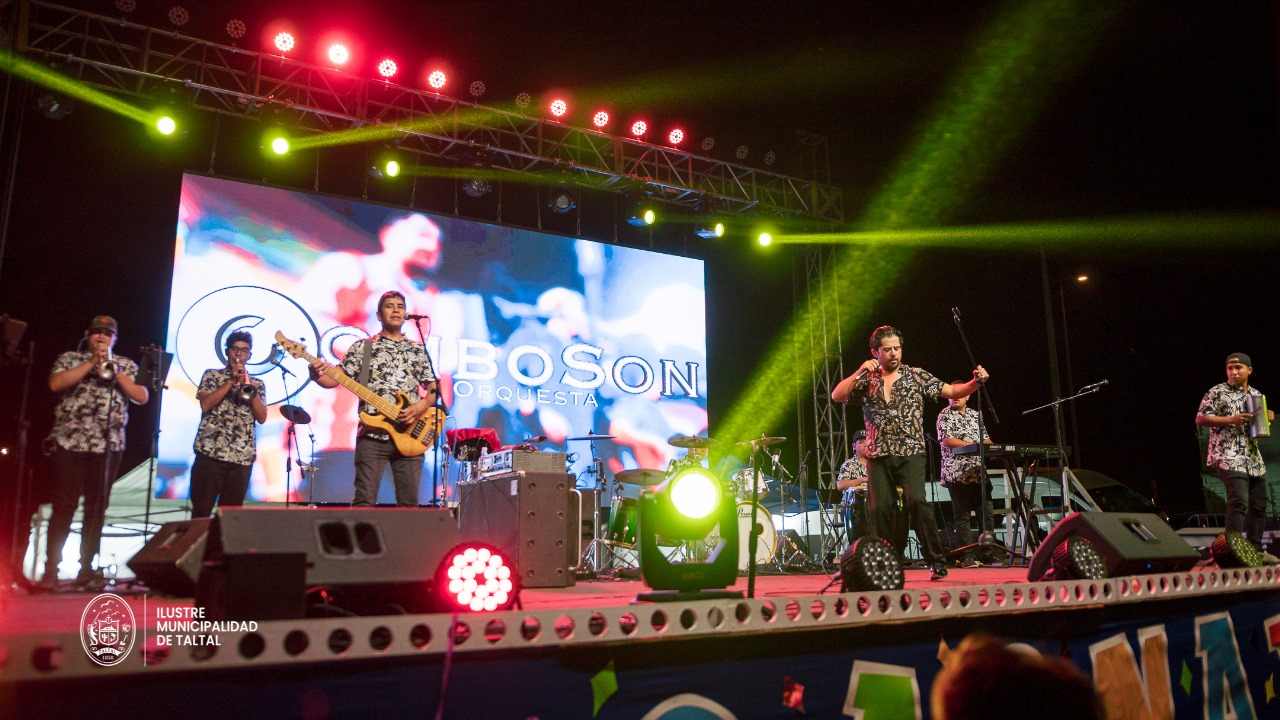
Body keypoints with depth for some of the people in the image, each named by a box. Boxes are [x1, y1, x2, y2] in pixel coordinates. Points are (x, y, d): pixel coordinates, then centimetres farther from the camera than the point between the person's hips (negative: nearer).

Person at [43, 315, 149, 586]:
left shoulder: (126, 364, 13)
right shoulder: (70, 358, 10)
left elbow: (142, 396, 0)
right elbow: (55, 384, -9)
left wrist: (114, 370, -8)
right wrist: (91, 363, -11)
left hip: (109, 445, 1)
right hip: (70, 442, -1)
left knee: (96, 508, 3)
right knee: (63, 506, -3)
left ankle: (86, 567, 10)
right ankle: (51, 568, 3)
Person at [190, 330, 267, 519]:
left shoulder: (257, 384, 15)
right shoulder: (212, 375, 10)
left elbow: (262, 418, 4)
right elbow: (205, 404, -6)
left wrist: (249, 387, -6)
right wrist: (232, 381, -7)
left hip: (243, 457, 2)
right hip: (210, 453, -2)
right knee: (201, 509, -2)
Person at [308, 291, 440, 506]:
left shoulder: (418, 350, 15)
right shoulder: (363, 346, 9)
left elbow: (433, 389, 12)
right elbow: (335, 379, 3)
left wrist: (421, 406, -7)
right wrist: (317, 374, -18)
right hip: (372, 434, -2)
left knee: (409, 502, 2)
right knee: (365, 501, -6)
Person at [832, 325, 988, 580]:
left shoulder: (916, 376, 6)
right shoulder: (866, 380, 8)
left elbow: (952, 391, 3)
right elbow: (837, 396, -4)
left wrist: (976, 382, -14)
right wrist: (859, 372, -13)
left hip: (911, 453, -2)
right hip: (878, 455, 2)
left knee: (916, 500, -19)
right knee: (880, 508, 0)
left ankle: (937, 562, -9)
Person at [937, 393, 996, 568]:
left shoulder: (975, 415, 19)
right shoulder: (945, 415, 1)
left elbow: (986, 439, 19)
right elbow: (947, 440, -11)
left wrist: (987, 444, -5)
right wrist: (974, 445, -17)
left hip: (979, 472, 5)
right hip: (958, 473, -5)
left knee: (986, 513, 4)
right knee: (962, 516, -2)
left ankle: (990, 553, 11)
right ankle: (967, 556, 0)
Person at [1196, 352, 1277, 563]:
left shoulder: (1256, 395, 16)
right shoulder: (1217, 393, -5)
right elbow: (1200, 419, -10)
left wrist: (1268, 418, 5)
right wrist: (1230, 420, -19)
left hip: (1253, 458, 8)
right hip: (1229, 457, -8)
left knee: (1259, 504, 10)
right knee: (1239, 501, -18)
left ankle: (1255, 550, 19)